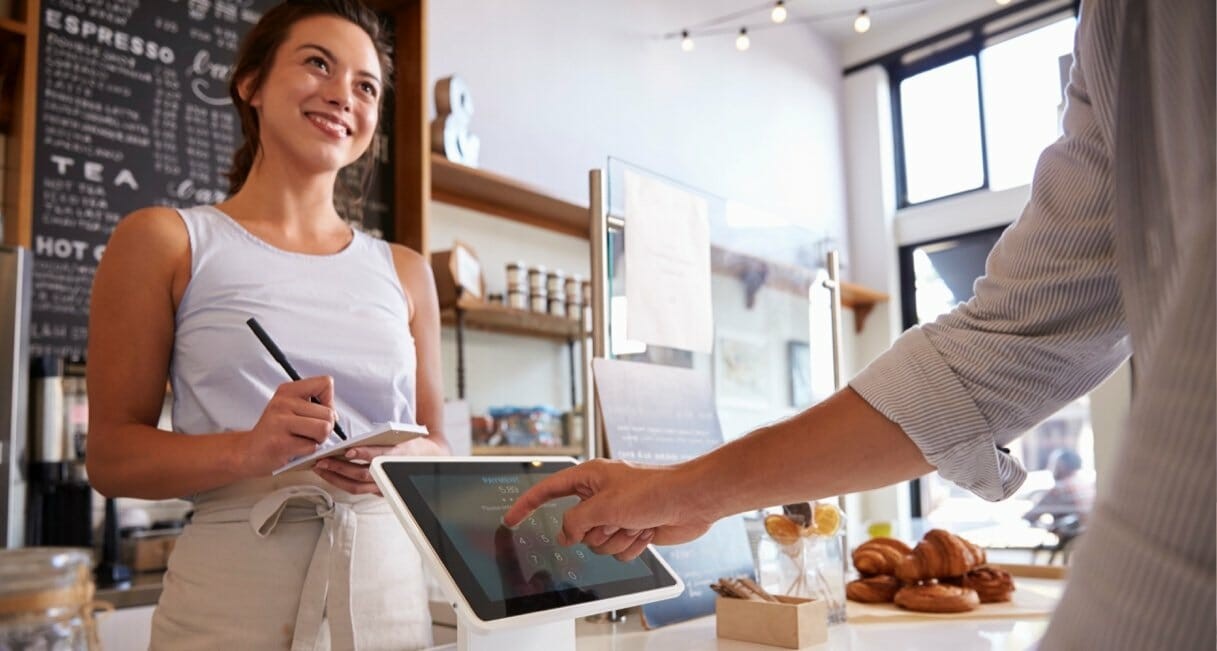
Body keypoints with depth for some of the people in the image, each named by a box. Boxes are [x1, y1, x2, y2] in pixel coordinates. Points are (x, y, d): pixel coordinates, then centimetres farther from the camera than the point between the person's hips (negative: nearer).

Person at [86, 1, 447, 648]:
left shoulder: (404, 272, 9)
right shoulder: (164, 242, 1)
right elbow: (111, 454, -1)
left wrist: (399, 459, -10)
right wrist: (248, 451, -19)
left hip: (390, 590, 3)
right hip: (230, 598, -3)